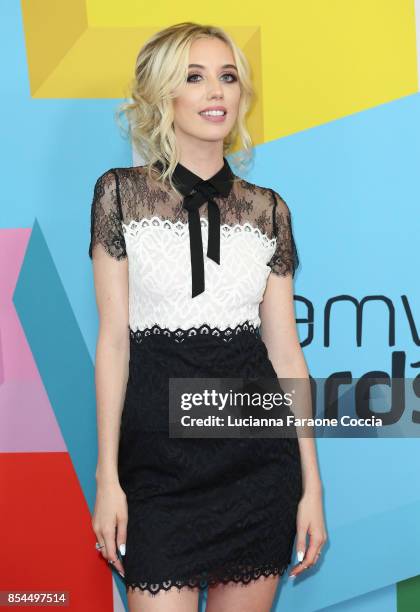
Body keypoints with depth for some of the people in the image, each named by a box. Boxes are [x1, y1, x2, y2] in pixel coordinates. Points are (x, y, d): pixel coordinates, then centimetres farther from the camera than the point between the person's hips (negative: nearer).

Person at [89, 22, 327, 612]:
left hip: (260, 453, 3)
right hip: (158, 448, -2)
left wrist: (312, 484, 3)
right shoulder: (121, 192, 0)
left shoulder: (267, 208, 6)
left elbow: (284, 347, 6)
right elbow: (113, 337, -2)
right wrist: (107, 477, -5)